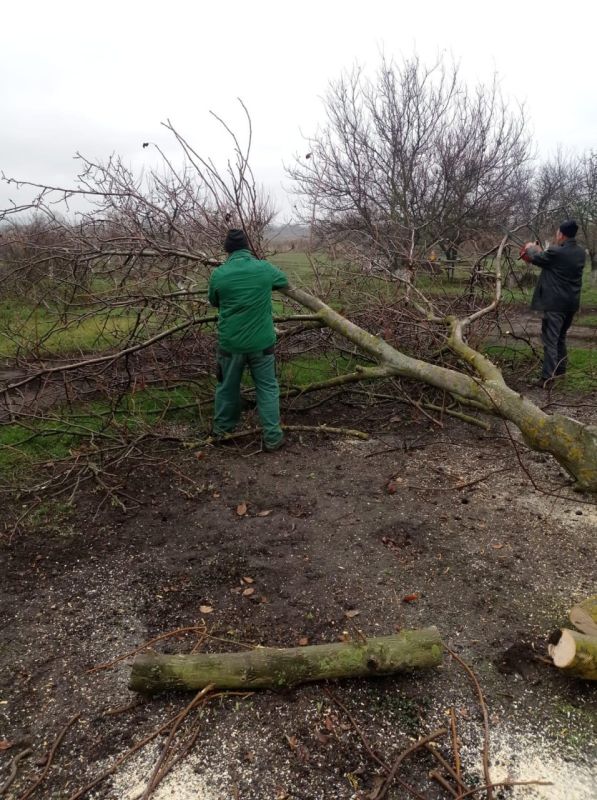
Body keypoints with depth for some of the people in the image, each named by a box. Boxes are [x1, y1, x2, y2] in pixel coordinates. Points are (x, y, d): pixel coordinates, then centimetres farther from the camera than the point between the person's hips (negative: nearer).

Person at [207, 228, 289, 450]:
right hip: (260, 342, 0)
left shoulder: (218, 274, -8)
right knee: (267, 388, 10)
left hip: (230, 342, 1)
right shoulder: (264, 269, -6)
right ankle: (272, 437, 11)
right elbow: (284, 281, 16)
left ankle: (222, 428, 34)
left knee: (227, 386, 19)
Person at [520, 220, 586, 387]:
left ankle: (548, 377, -10)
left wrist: (530, 248, 23)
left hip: (555, 303, -8)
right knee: (561, 336, 22)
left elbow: (535, 258, 1)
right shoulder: (580, 252, 5)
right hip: (572, 302, 8)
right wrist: (541, 251, 29)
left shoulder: (556, 252, -17)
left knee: (550, 339, -7)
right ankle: (560, 369, 32)